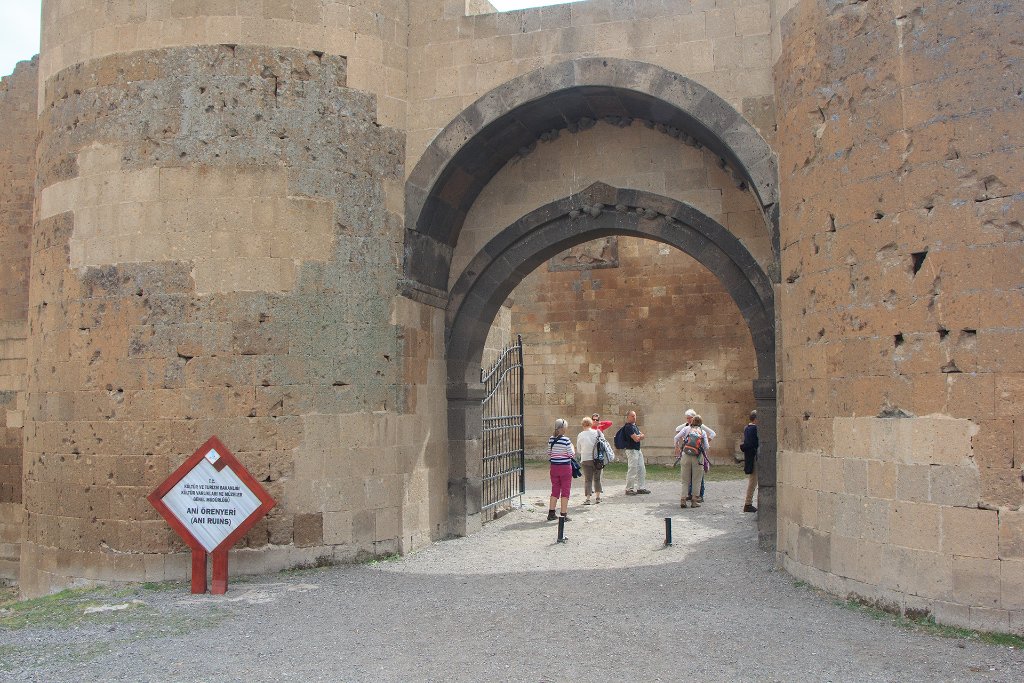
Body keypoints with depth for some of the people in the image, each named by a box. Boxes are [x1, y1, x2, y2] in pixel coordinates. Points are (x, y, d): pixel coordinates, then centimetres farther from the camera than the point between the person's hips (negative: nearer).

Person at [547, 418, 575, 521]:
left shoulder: (551, 439, 1)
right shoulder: (566, 440, -15)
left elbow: (549, 454, 8)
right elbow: (571, 455, -10)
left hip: (554, 467, 5)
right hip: (565, 467, -5)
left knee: (555, 490, 15)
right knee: (565, 491, 4)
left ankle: (551, 513, 16)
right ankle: (564, 514, 5)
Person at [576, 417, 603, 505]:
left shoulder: (580, 435, -3)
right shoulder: (597, 432, -4)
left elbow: (578, 450, 6)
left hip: (586, 459, -1)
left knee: (588, 479, 3)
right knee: (597, 478, 15)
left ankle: (587, 498, -4)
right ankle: (598, 497, 19)